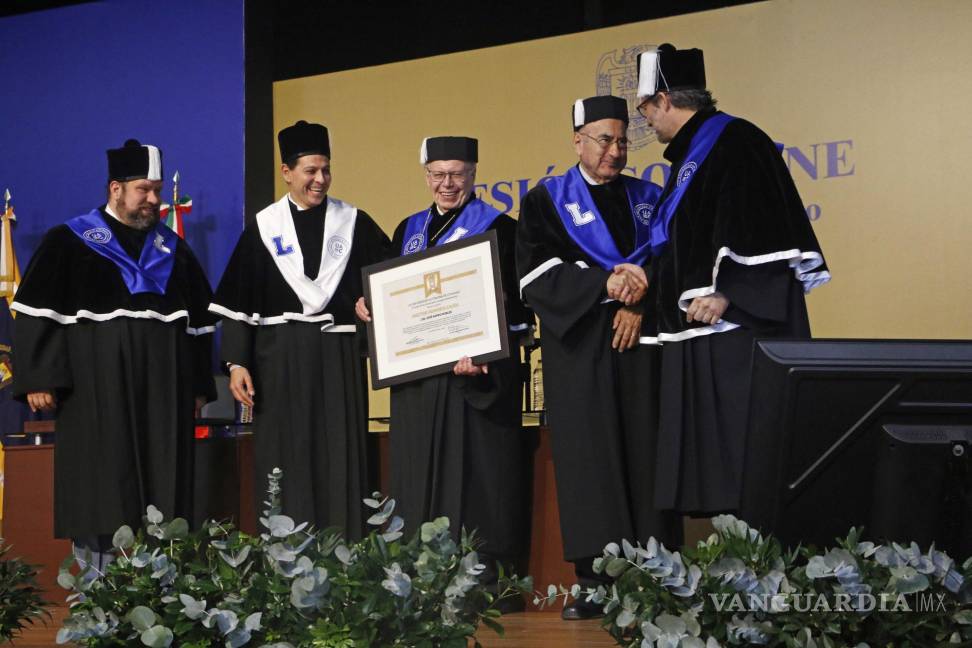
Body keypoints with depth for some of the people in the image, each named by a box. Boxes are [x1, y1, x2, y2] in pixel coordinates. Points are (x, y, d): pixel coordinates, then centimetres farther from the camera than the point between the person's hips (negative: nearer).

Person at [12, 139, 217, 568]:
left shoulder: (172, 248, 16)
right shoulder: (70, 242, 2)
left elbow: (199, 318, 18)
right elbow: (37, 312, -3)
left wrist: (199, 385, 11)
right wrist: (38, 379, -11)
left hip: (164, 389, 4)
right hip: (98, 388, -4)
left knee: (164, 487, 2)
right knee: (103, 486, -3)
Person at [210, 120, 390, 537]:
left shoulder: (354, 223, 5)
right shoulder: (263, 228, 4)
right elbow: (238, 302, 4)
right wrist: (237, 363, -3)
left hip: (339, 360, 0)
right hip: (280, 360, 0)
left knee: (340, 465, -1)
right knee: (285, 467, 1)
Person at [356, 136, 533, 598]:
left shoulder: (496, 227, -1)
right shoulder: (409, 230, 16)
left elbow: (511, 303, -9)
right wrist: (369, 305, 0)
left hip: (477, 372, -6)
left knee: (474, 469, -6)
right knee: (421, 469, 6)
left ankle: (483, 571, -3)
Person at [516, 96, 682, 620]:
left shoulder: (648, 198, 15)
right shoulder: (546, 200, 7)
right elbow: (535, 271, -6)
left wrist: (641, 302, -11)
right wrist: (604, 283, -18)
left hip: (641, 344, 2)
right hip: (579, 349, -2)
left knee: (644, 455, -2)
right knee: (588, 456, -4)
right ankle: (594, 582, -3)